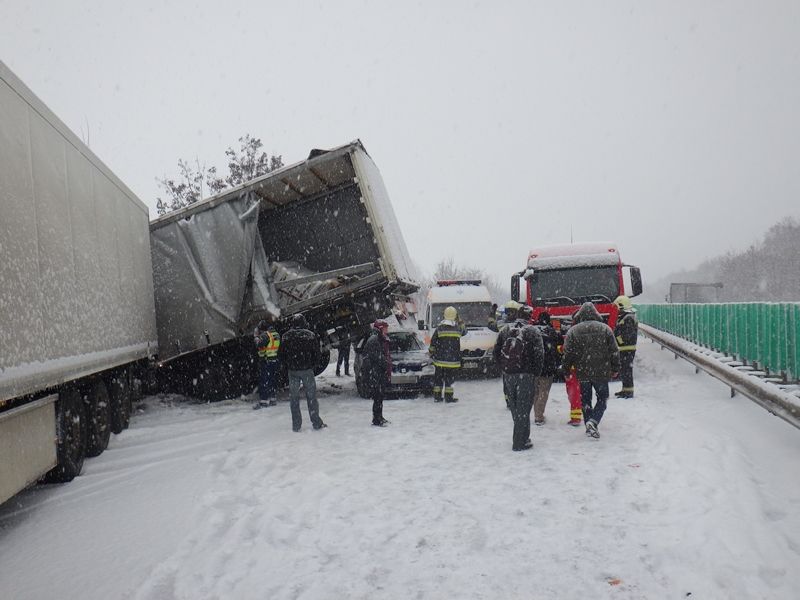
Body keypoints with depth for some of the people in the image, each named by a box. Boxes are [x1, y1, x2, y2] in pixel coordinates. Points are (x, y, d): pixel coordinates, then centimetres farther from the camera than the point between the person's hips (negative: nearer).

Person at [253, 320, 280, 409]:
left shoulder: (265, 335, -15)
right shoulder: (276, 334, 9)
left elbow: (259, 345, -27)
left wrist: (256, 336, -10)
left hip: (265, 361, -8)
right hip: (274, 360, 8)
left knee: (263, 381, -3)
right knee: (271, 380, 16)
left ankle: (263, 401, -5)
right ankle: (272, 399, 21)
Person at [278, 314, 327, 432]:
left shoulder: (287, 336, -1)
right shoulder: (311, 335, -5)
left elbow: (280, 354, 1)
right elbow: (317, 354, -4)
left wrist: (288, 365, 12)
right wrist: (312, 365, 9)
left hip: (292, 370, 1)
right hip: (307, 370, -1)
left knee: (294, 397, 8)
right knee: (311, 396, 7)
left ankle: (296, 425, 9)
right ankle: (316, 423, 10)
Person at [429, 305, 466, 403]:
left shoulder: (440, 327, -3)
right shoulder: (457, 327, -3)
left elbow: (433, 341, 0)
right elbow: (464, 332, 21)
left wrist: (431, 351, 13)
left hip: (440, 358, 1)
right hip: (452, 358, -1)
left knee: (438, 377, 10)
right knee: (450, 378, 5)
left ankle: (437, 396, 13)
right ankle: (448, 396, 5)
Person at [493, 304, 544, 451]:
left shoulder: (505, 329, 6)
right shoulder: (533, 331, -8)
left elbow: (496, 350, 9)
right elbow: (539, 354, -13)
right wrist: (536, 371, 0)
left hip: (508, 374, 5)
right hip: (526, 375, -4)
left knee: (514, 406, 16)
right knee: (523, 408, 2)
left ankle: (520, 436, 27)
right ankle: (520, 442, 4)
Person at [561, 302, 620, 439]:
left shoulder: (573, 331, -3)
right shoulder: (605, 329, -1)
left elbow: (567, 354, -3)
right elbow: (614, 351, 1)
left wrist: (566, 370, 8)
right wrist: (615, 369, 11)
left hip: (582, 372, 1)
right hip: (601, 372, -1)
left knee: (585, 400, 15)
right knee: (602, 398, 12)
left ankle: (589, 427, 14)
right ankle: (593, 421, -8)